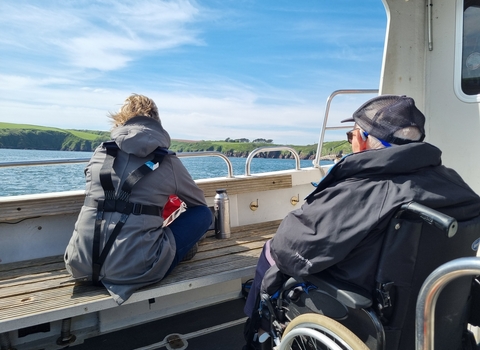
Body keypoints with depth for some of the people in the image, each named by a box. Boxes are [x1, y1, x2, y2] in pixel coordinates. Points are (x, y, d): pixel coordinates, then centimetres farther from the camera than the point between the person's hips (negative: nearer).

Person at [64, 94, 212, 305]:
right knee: (203, 214, 10)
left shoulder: (100, 154, 8)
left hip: (82, 265, 5)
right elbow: (199, 202, 17)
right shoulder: (167, 162, 0)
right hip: (132, 270, -4)